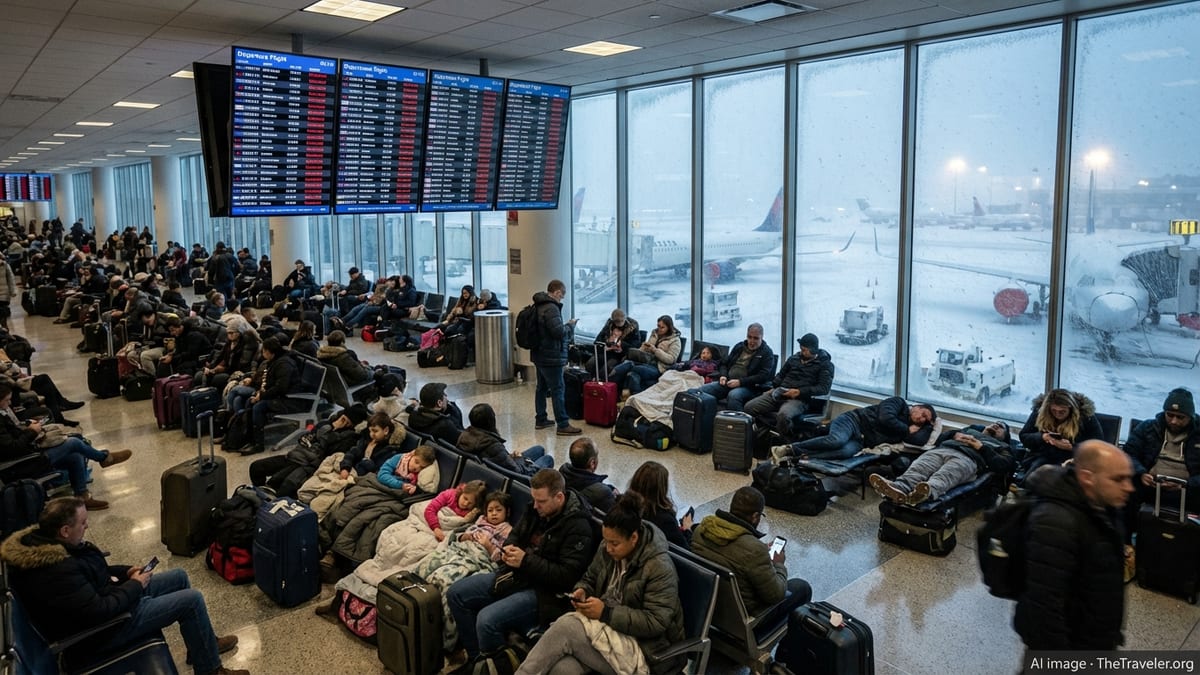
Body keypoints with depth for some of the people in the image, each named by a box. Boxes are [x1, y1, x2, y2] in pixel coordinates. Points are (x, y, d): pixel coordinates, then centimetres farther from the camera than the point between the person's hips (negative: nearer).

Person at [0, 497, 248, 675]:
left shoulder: (39, 540, -4)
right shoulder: (57, 572, -36)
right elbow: (100, 612, -33)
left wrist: (125, 572, 1)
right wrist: (135, 586, -17)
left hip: (99, 599, 10)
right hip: (101, 629, -10)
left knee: (179, 576, 15)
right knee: (192, 600, -12)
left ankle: (202, 643, 30)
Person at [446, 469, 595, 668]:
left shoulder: (578, 528, -19)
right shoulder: (536, 510, 4)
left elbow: (568, 577, -23)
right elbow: (515, 535, 21)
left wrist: (526, 561, -23)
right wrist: (508, 548, -4)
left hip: (543, 591, -9)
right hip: (516, 576, 9)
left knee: (487, 619, -29)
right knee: (455, 594, 3)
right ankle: (476, 657, 13)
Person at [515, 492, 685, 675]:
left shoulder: (660, 568, -17)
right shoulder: (608, 550, 2)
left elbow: (655, 623, -20)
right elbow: (590, 579, 19)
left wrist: (605, 612, -24)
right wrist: (582, 591, -6)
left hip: (644, 649, -6)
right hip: (608, 629, 6)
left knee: (566, 626, -26)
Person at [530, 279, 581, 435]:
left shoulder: (538, 306, 12)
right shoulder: (551, 308, -20)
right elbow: (559, 331, -25)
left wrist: (566, 325, 11)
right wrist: (570, 325, -8)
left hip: (540, 354, 10)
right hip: (551, 356, -10)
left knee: (542, 387, 17)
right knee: (558, 390, -6)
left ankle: (540, 420, 25)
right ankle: (563, 425, -4)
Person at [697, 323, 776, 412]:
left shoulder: (766, 352, 2)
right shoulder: (739, 346, 20)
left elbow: (764, 376, -10)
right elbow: (724, 364, 28)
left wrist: (740, 382, -17)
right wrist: (723, 376, 4)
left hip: (748, 386, -6)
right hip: (727, 383, 6)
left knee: (733, 395, -40)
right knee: (702, 390, -17)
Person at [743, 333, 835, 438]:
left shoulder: (825, 364, 3)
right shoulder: (794, 358, 19)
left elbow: (824, 388, -9)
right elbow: (781, 375, 29)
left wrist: (799, 392, -17)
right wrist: (773, 388, 10)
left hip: (800, 398, -6)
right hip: (779, 393, 6)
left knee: (783, 416, -40)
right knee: (749, 407, -16)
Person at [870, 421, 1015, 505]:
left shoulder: (1002, 446, 34)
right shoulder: (971, 430, 45)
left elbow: (1004, 465, 10)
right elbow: (941, 438, 32)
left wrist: (981, 447, 3)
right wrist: (955, 434, 13)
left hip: (968, 458, -3)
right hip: (941, 450, 3)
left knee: (944, 476, -40)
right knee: (917, 468, -33)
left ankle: (927, 493, -74)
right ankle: (898, 488, -64)